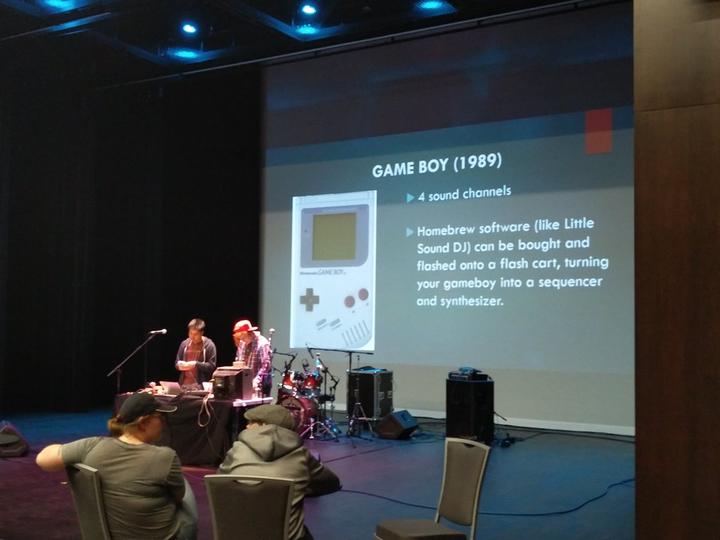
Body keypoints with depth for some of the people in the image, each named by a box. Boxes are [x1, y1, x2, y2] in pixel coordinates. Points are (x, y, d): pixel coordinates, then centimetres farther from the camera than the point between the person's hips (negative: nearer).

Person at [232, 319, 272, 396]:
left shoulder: (262, 344, -15)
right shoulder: (242, 343, 10)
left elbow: (266, 366, -21)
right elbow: (238, 361, 23)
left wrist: (256, 381, -29)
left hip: (260, 386, -7)